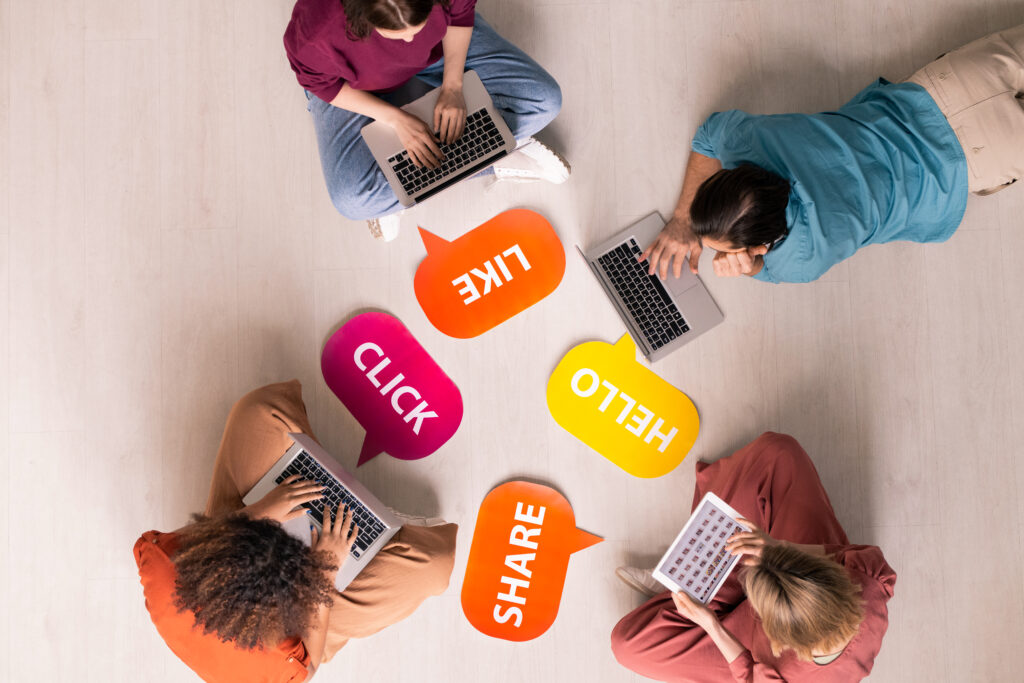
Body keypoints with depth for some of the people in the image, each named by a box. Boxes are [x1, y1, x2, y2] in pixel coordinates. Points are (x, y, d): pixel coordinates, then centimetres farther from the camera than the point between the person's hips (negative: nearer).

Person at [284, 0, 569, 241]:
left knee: (544, 100, -12)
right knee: (353, 201, -24)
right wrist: (395, 117, -27)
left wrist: (452, 86, -21)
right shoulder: (318, 28, -40)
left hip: (441, 47, 2)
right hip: (356, 84, -2)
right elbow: (322, 84, -20)